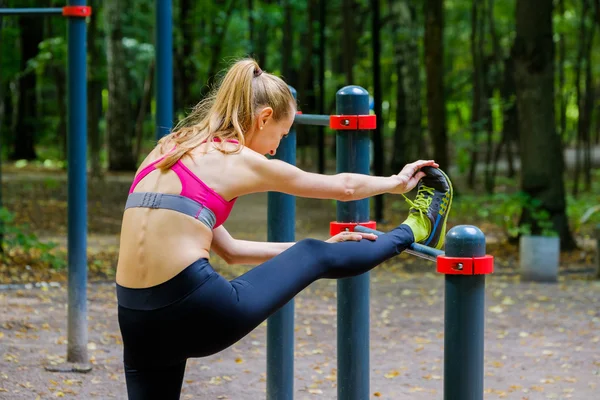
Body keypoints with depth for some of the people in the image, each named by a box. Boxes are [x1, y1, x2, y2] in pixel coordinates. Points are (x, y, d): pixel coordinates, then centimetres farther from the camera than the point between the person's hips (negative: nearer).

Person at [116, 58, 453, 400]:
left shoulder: (171, 149, 20)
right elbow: (344, 187, 18)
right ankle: (414, 231, 42)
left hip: (136, 318, 6)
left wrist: (318, 250, 36)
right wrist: (398, 182, 38)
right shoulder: (241, 162, 1)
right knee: (316, 257, 17)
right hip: (194, 311, -6)